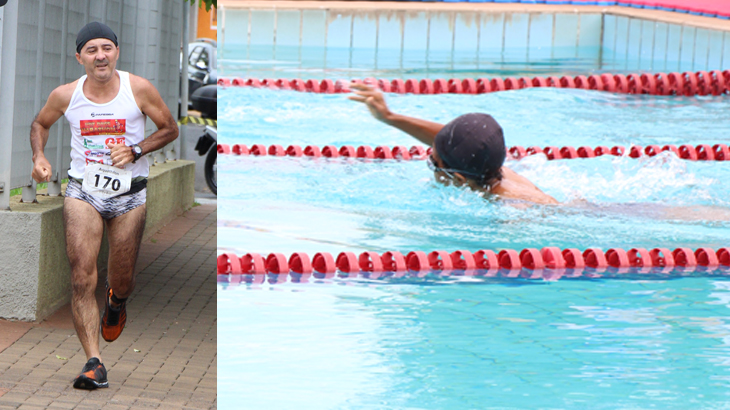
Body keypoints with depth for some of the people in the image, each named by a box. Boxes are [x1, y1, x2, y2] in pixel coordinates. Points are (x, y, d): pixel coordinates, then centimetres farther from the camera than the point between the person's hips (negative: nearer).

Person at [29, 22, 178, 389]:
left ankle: (116, 303, 48)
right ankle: (94, 363, -12)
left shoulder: (139, 89, -8)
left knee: (122, 280, 9)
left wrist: (135, 151, -13)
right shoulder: (65, 96, -4)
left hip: (129, 194, 0)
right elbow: (40, 124, 16)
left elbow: (170, 129, 2)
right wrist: (39, 157, -2)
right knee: (82, 279, -13)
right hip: (83, 192, 0)